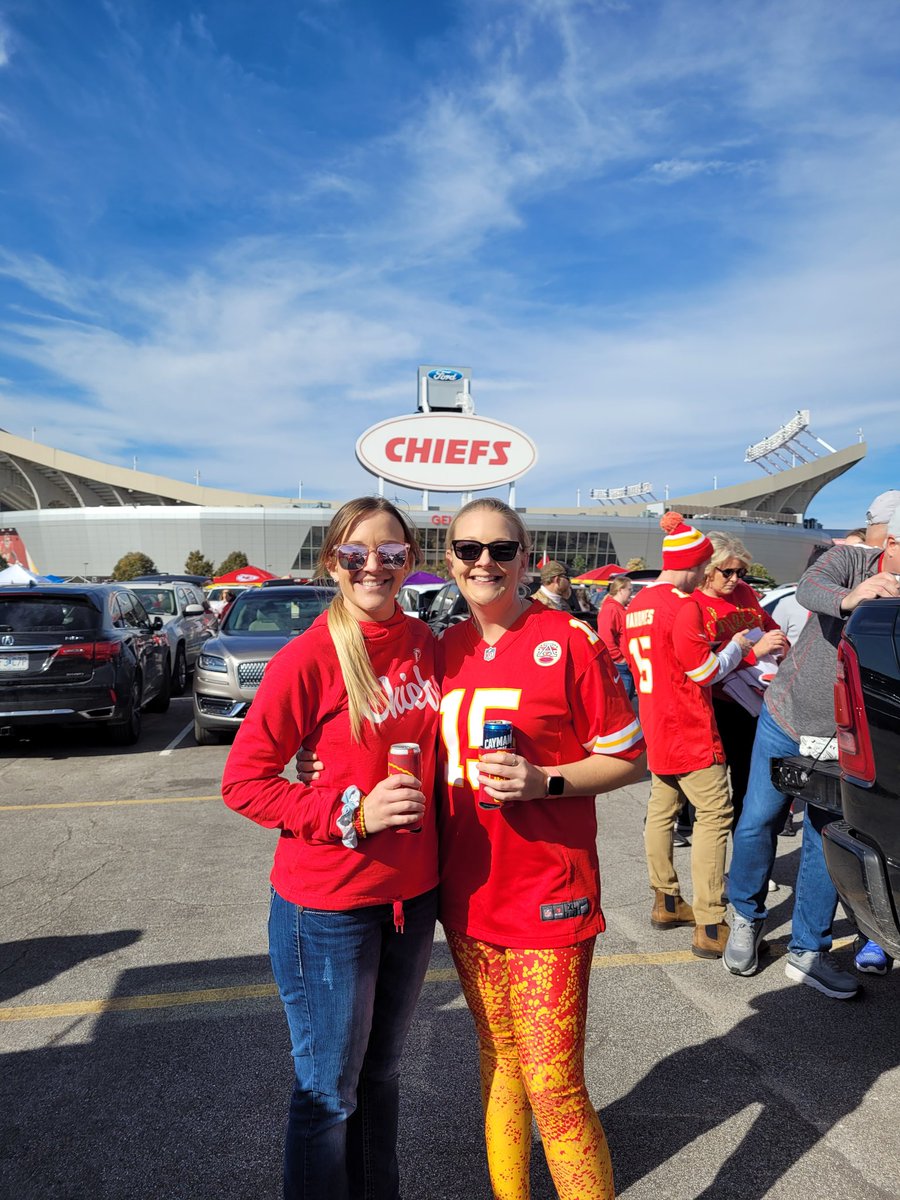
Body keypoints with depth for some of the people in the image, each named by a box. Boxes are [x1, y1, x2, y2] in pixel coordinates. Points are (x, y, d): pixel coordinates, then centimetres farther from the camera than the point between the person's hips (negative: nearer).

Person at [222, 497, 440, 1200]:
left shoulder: (423, 643, 1)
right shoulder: (308, 658, -16)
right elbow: (243, 781, -13)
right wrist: (352, 813, -22)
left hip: (413, 893, 6)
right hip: (329, 906, -5)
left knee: (382, 1070, 24)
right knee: (329, 1090, 12)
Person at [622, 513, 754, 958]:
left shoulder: (637, 604, 9)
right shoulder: (682, 605, -18)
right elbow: (705, 671, -15)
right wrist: (736, 647, 3)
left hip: (655, 727, 9)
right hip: (688, 727, -9)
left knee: (662, 808, 16)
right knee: (714, 816, -4)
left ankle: (666, 902, 27)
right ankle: (709, 928, -3)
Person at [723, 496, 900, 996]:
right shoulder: (850, 560, -12)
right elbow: (810, 588, -35)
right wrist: (849, 597, -56)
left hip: (841, 738, 1)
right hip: (785, 718, -1)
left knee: (826, 842, 6)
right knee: (757, 823, 4)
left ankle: (808, 952, 23)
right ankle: (748, 917, 29)